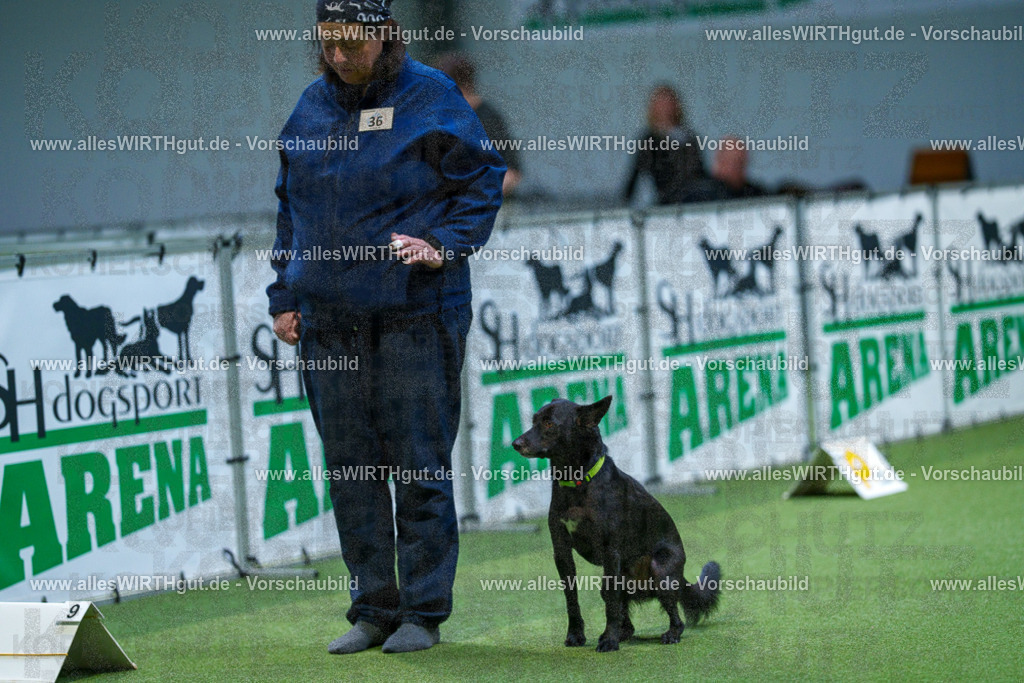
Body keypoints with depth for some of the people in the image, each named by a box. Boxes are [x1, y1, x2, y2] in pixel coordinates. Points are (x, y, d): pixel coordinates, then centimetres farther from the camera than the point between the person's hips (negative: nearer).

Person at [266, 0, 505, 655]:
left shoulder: (431, 96, -1)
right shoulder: (312, 106, 13)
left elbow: (484, 181, 2)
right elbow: (290, 207, 21)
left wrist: (443, 245, -12)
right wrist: (284, 297, 15)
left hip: (414, 312, -5)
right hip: (328, 318, 5)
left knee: (420, 466, -3)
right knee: (350, 467, 6)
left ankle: (424, 612, 4)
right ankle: (373, 608, 14)